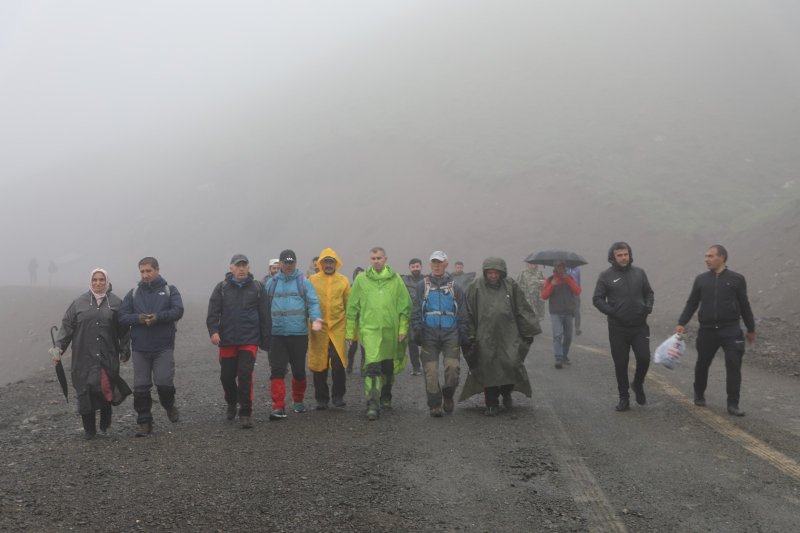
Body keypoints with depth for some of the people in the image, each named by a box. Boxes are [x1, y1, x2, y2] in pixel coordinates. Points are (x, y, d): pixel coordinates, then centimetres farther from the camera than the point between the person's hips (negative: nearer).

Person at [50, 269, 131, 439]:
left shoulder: (115, 303, 6)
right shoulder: (79, 302, 6)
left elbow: (123, 329, 10)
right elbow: (67, 326, 6)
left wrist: (124, 351, 12)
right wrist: (58, 348, 1)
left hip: (108, 357, -1)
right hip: (84, 357, 1)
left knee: (105, 389, -10)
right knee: (85, 392, -1)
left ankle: (104, 425, 13)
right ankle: (89, 430, 11)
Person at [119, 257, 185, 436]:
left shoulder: (170, 290, 5)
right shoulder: (134, 293, 11)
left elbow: (178, 311, -9)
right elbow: (122, 316, 3)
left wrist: (158, 317, -24)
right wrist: (138, 318, -17)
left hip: (163, 347, -2)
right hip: (140, 348, 2)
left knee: (164, 383, -11)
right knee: (140, 388, 2)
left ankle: (169, 406, 21)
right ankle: (144, 422, 13)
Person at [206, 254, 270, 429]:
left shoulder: (257, 287, 5)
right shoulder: (222, 288, 6)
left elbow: (264, 315, 6)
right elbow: (213, 312, 0)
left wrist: (265, 340, 4)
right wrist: (213, 330, -16)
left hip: (250, 340, -2)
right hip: (227, 340, 2)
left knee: (245, 375, -10)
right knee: (227, 376, 9)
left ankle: (245, 413, -1)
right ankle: (231, 403, 37)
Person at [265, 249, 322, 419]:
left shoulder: (303, 282, 3)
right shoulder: (272, 283, 10)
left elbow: (313, 302, -5)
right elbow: (265, 306, 14)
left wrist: (315, 319, -23)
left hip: (299, 335, -1)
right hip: (276, 335, 1)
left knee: (299, 370, 11)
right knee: (277, 371, -7)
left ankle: (298, 401, 31)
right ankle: (278, 407, -7)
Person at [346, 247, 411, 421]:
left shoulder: (395, 279, 5)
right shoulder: (361, 279, 3)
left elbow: (405, 305, 6)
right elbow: (352, 307, 7)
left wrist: (403, 328, 0)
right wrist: (350, 331, 5)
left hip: (391, 330, 2)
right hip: (369, 329, -2)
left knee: (388, 367, 15)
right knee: (373, 368, -15)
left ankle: (385, 398, 35)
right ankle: (372, 405, -16)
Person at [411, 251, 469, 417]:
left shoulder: (454, 287, 11)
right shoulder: (423, 286, 10)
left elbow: (462, 313, 12)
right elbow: (416, 311, 7)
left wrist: (463, 333, 4)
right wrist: (417, 330, -3)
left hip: (450, 334, 0)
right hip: (429, 334, 0)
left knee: (452, 367, -13)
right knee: (431, 371, -3)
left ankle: (448, 396, 11)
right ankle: (434, 405, 6)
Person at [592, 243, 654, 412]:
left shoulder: (639, 273, 7)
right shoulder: (606, 276, -2)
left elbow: (648, 293, 18)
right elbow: (597, 299, -2)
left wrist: (648, 306, -1)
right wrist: (611, 311, -16)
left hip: (639, 326, 2)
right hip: (618, 328, -2)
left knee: (644, 358, -8)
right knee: (621, 364, 4)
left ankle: (638, 385, 22)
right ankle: (624, 398, 17)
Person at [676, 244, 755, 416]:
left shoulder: (736, 279, 2)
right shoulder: (701, 279, 7)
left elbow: (744, 305, 8)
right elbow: (691, 303, 9)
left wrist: (751, 329, 12)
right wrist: (682, 323, -3)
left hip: (730, 331, -2)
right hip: (707, 331, 2)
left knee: (734, 366, -7)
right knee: (702, 365, 11)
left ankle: (733, 404, -2)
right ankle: (699, 395, 32)